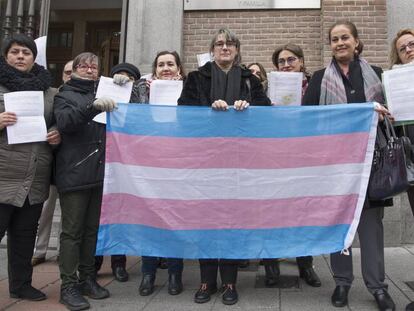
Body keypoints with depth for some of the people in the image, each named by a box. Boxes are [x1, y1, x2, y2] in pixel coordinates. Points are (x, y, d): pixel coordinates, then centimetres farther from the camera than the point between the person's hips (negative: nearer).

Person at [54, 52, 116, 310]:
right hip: (75, 174, -4)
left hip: (99, 173, 4)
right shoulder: (65, 96, 6)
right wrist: (93, 106, -29)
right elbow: (64, 121, -15)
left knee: (93, 229, 10)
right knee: (72, 231, -1)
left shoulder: (103, 95, 20)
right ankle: (69, 286, 8)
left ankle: (87, 278, 22)